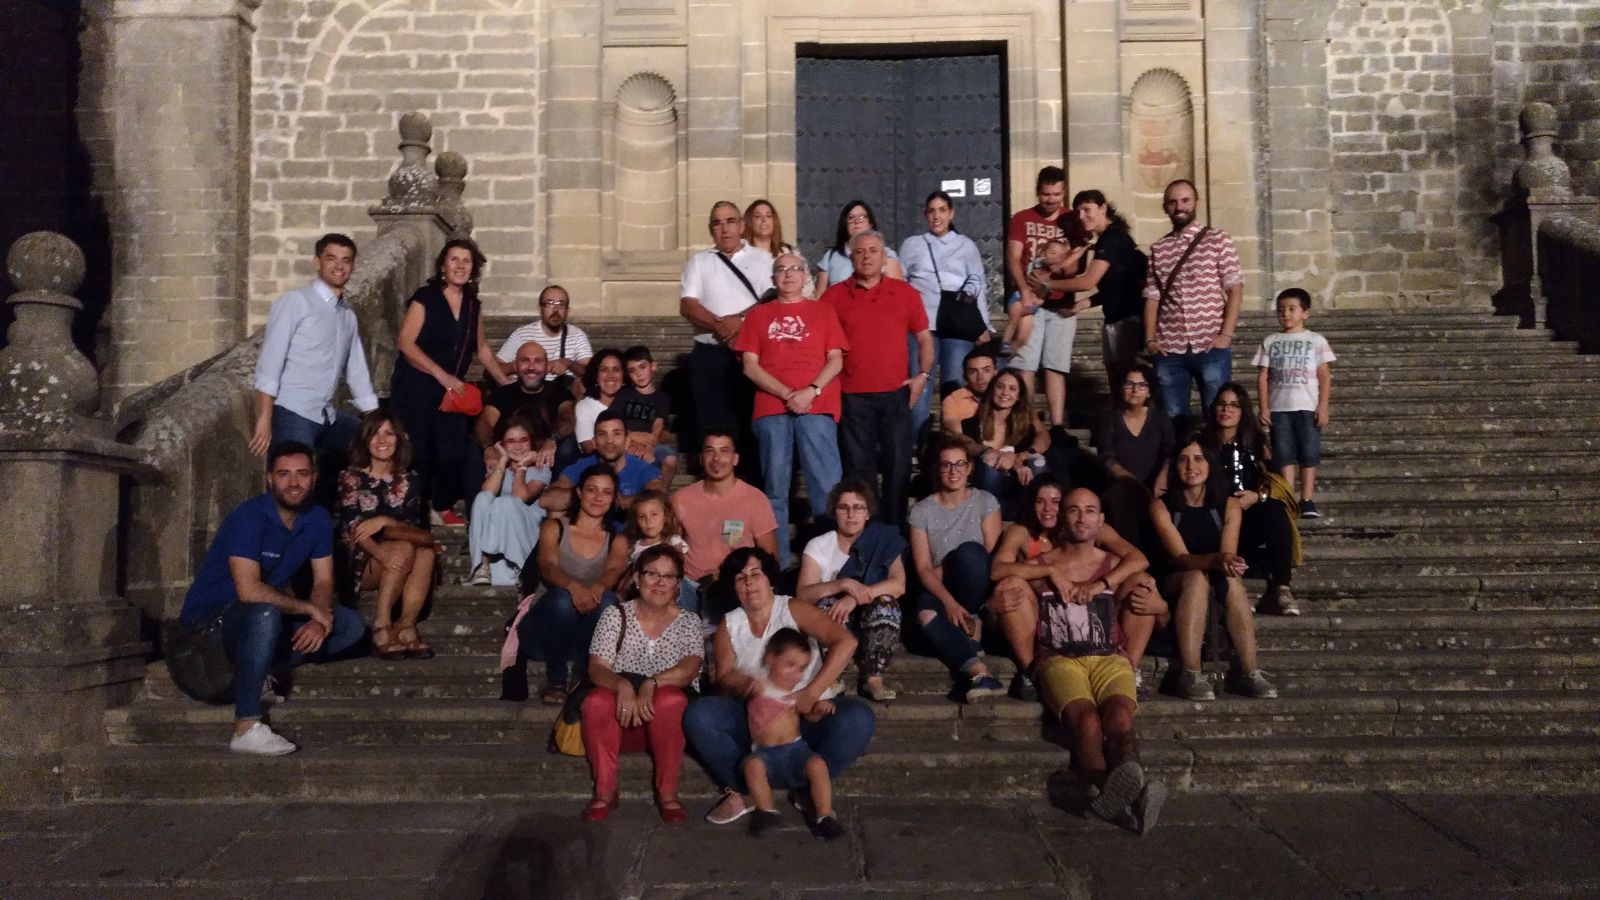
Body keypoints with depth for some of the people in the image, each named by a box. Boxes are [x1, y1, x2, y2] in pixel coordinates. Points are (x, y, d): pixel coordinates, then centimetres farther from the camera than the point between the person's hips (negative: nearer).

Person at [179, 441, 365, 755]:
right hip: (210, 617, -7)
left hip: (270, 615, 7)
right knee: (265, 614, -39)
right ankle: (246, 728, -35)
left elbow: (323, 582, -1)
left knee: (350, 625, -5)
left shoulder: (318, 519, -3)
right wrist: (309, 608, -25)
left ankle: (256, 667, -10)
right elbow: (249, 590, -34)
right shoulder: (249, 517, -24)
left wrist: (319, 620, -22)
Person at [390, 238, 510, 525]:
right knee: (417, 453, -5)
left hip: (451, 391, 6)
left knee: (454, 450, 2)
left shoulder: (473, 305, 9)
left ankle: (443, 508, 16)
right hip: (415, 389, -5)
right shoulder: (426, 298, -8)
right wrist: (442, 375, -20)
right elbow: (405, 342, -14)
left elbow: (481, 348, 19)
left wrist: (507, 383, 15)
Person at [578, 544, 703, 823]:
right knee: (596, 702, -32)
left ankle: (667, 793, -20)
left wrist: (651, 684, -33)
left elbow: (690, 669, -14)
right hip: (620, 715, 0)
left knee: (671, 700, -34)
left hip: (665, 718, 0)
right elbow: (596, 668, -9)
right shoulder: (615, 615, 2)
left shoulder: (688, 622, 3)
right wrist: (623, 685, -32)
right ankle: (605, 792, -17)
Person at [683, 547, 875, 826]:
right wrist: (745, 684, -28)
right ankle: (742, 790, -12)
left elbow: (846, 641, -17)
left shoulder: (793, 611, -3)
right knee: (698, 714, -25)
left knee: (858, 717, -30)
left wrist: (811, 693, -26)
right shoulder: (728, 625, 8)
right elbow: (724, 677, -3)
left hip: (806, 718, -2)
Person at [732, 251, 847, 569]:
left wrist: (812, 391, -10)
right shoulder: (759, 315, 15)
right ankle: (778, 562, 7)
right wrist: (787, 394, -7)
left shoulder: (823, 311, 15)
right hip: (771, 409, 1)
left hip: (816, 408, -1)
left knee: (827, 485, -8)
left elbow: (836, 360, 7)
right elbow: (750, 366, 6)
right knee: (775, 487, 3)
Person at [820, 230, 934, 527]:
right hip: (852, 397, -1)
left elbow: (924, 337, 13)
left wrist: (923, 374, 2)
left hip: (896, 393, 1)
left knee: (898, 464, 3)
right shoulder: (834, 296, 5)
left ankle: (895, 529, 14)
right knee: (858, 468, 5)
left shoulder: (906, 293, 8)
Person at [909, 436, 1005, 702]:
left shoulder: (985, 501, 2)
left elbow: (991, 556, -5)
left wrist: (947, 569, -12)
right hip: (940, 589, 0)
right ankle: (978, 671, -48)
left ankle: (972, 622, -18)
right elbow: (923, 568, -7)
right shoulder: (921, 511, 2)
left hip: (978, 588, 0)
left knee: (969, 551, -34)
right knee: (925, 613, -37)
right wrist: (950, 602, -24)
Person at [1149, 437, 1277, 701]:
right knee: (1197, 577, -35)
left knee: (1232, 580, -32)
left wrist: (1228, 563, -35)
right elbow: (1181, 557, -19)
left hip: (1217, 588, 2)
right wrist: (1216, 559, -39)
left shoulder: (1228, 505, 1)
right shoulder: (1161, 506, -7)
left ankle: (1249, 673, -35)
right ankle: (1190, 675, -41)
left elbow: (1228, 554, -11)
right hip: (1175, 585, -2)